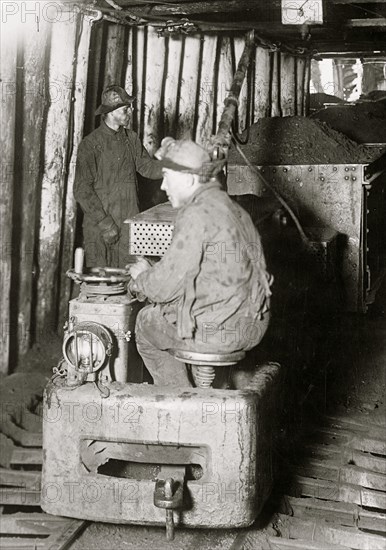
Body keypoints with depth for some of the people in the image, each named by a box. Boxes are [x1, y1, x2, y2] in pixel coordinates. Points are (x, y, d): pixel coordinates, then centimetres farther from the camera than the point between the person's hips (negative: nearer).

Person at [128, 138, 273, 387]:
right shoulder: (231, 207, 12)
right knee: (159, 311, 28)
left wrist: (142, 276, 5)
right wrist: (151, 275, 15)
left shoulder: (197, 215, -18)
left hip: (220, 329, -9)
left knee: (146, 321, 14)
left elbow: (167, 286, -16)